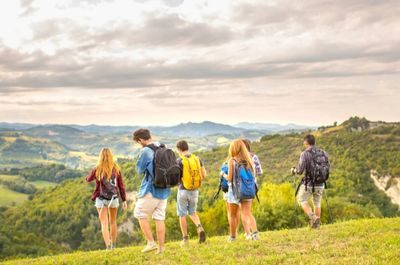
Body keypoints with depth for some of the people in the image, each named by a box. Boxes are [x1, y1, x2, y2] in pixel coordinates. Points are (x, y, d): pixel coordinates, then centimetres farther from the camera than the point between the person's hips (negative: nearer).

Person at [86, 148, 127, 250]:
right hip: (114, 198, 3)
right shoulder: (116, 169, -4)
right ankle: (113, 245, 31)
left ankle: (108, 246, -9)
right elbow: (121, 186, -1)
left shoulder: (97, 169, -9)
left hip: (101, 199, -3)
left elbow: (88, 179, 10)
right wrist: (124, 200, 5)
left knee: (104, 224, 2)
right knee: (113, 222, 20)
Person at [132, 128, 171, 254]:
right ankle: (161, 247, 11)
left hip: (151, 189, -6)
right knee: (159, 218, 10)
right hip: (164, 189, 7)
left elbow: (140, 170, -7)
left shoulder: (145, 151, -16)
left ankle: (151, 242, 5)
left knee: (140, 214, 10)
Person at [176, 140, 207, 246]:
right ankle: (199, 227, -7)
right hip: (194, 190, 4)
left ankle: (185, 238, 13)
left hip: (183, 190, -4)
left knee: (182, 214, 9)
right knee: (192, 212, 20)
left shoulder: (179, 161, -14)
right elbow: (204, 175, 2)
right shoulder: (197, 159, -1)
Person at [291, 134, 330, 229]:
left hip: (308, 184, -4)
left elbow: (300, 171, -18)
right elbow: (327, 169, 11)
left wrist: (294, 170, 4)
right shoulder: (323, 153, 2)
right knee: (317, 203, 22)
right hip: (320, 184, 5)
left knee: (302, 200, 17)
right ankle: (317, 224, 25)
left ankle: (313, 217, 0)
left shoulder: (305, 154, -14)